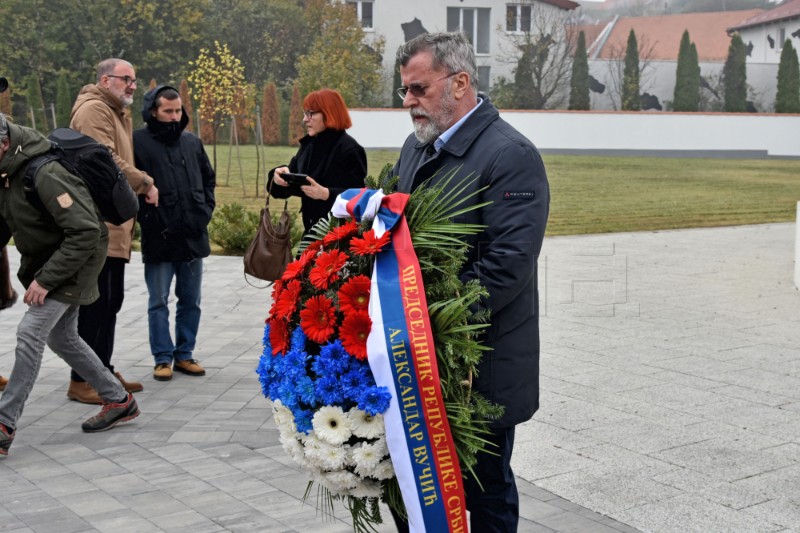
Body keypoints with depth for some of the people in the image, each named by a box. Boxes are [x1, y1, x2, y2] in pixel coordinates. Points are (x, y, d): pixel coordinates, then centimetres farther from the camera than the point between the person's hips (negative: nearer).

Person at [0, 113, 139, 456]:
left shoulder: (45, 174, -29)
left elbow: (86, 232, -31)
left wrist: (45, 279, -28)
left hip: (74, 263, -10)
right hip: (43, 262, 10)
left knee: (30, 333, -16)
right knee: (61, 337, 16)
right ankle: (119, 401, 30)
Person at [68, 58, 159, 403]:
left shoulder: (118, 113, 23)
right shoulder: (94, 109, -10)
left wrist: (137, 188, 6)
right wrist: (146, 183, -13)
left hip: (114, 226, 10)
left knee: (110, 301, 15)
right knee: (97, 303, -8)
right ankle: (81, 381, -2)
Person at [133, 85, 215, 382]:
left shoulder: (193, 143, 10)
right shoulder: (139, 142, -6)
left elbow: (208, 179, 20)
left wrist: (205, 210, 8)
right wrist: (150, 219, -12)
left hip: (193, 237, 5)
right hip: (158, 239, -5)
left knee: (191, 301, 11)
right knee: (159, 302, 5)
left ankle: (184, 355, 23)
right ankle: (163, 358, 15)